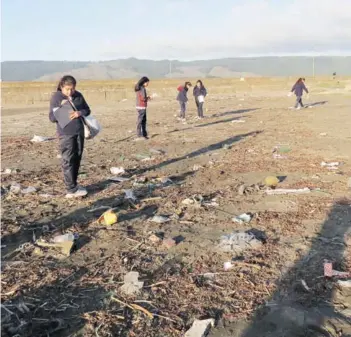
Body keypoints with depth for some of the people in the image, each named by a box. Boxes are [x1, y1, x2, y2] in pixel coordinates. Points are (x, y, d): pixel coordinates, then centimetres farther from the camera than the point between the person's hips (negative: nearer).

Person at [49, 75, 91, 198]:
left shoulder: (78, 95, 6)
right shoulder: (56, 97, -5)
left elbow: (87, 110, 12)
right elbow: (52, 117, -7)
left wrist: (80, 112, -10)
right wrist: (61, 107, -22)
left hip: (79, 132, 5)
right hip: (66, 134, -5)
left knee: (77, 159, 12)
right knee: (68, 161, -6)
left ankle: (73, 184, 25)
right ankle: (72, 189, -4)